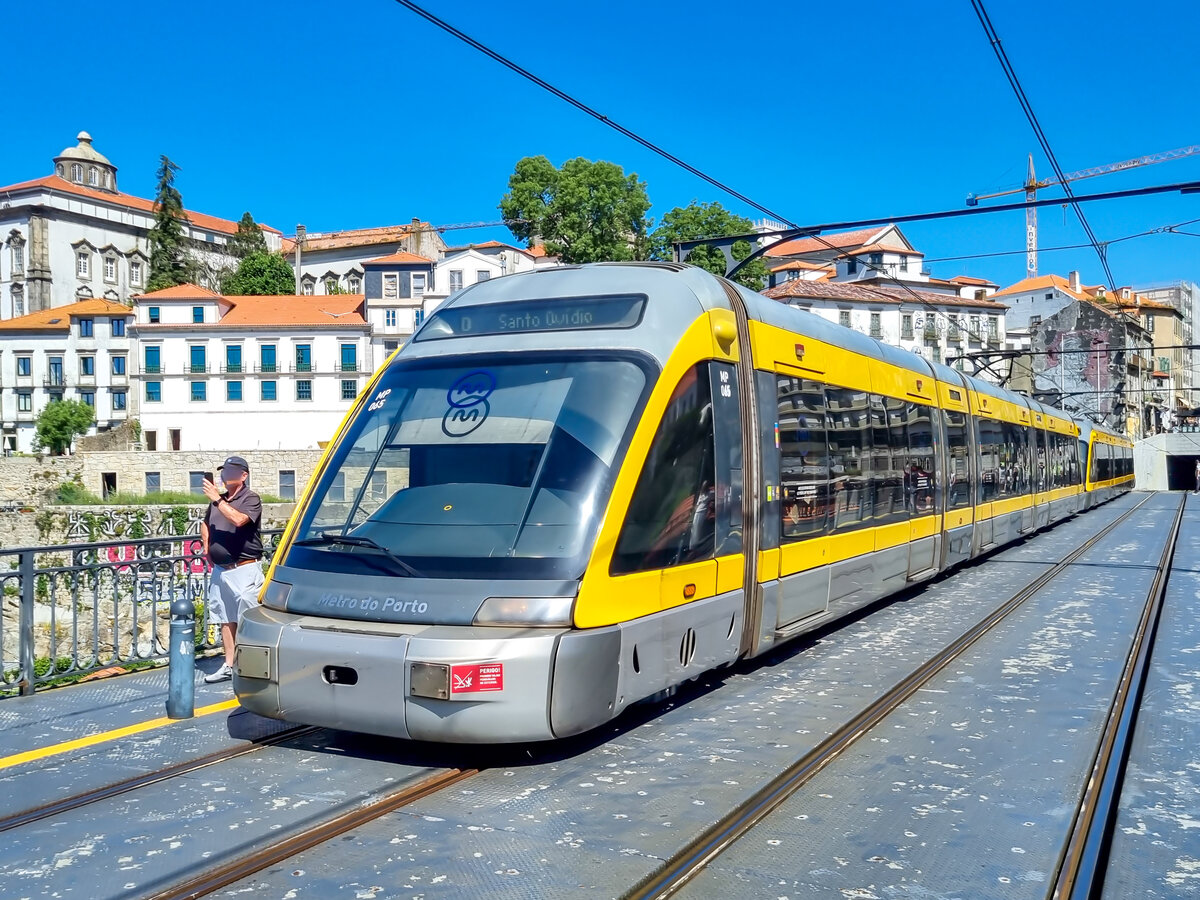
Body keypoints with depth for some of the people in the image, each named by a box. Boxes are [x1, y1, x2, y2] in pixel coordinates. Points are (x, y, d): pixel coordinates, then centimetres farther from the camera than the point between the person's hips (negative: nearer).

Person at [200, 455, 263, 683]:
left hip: (244, 569, -8)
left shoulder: (250, 499, -7)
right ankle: (229, 666, 20)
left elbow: (239, 520, -27)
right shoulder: (219, 500, 13)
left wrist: (217, 499, -22)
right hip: (220, 569, 8)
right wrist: (207, 547, 16)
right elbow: (205, 524, 31)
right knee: (226, 619, 12)